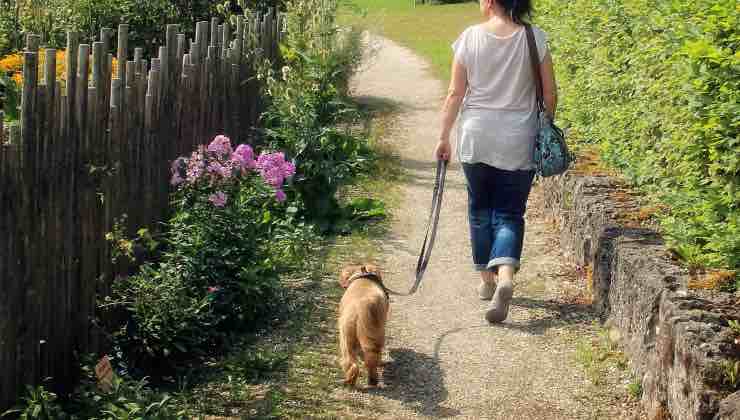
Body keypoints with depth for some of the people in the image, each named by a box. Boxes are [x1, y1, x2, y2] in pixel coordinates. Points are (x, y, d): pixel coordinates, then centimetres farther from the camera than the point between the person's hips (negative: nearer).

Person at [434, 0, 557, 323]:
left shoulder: (470, 37, -5)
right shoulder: (534, 38, -5)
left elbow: (455, 94, -3)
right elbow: (550, 94, -1)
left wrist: (444, 137, 5)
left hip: (476, 139, 0)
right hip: (518, 143, 0)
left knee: (480, 208, 18)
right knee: (510, 214, 6)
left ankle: (487, 280, 27)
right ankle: (505, 276, -18)